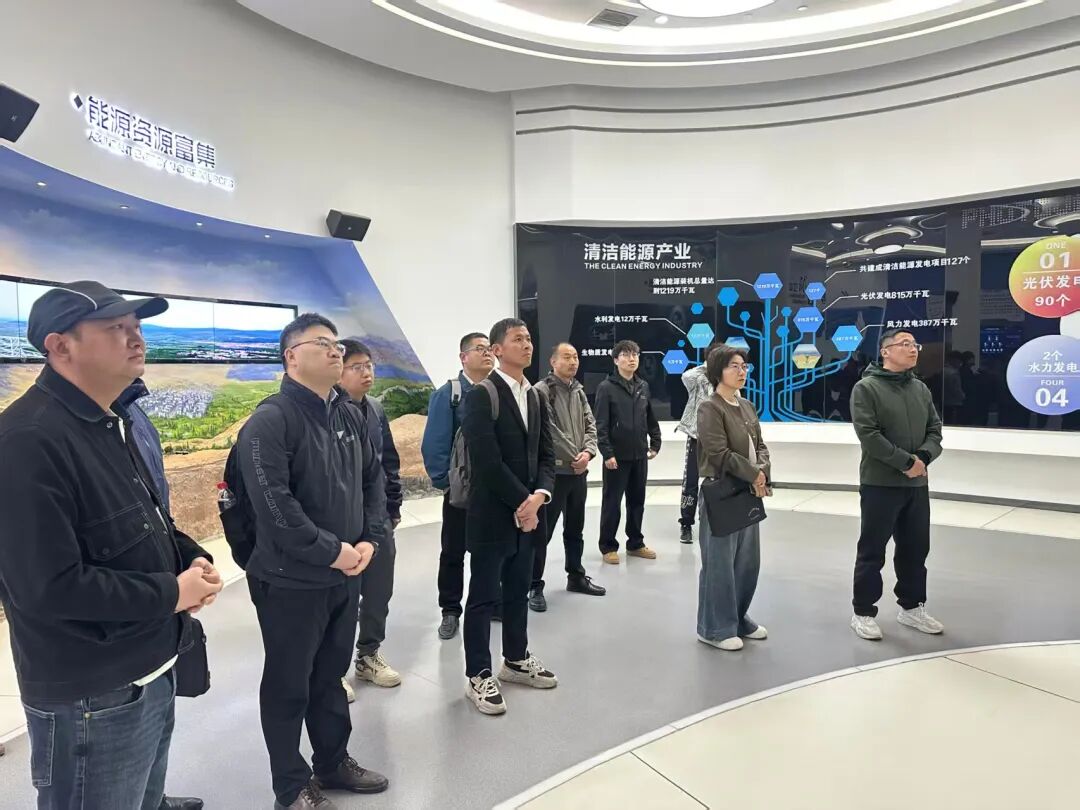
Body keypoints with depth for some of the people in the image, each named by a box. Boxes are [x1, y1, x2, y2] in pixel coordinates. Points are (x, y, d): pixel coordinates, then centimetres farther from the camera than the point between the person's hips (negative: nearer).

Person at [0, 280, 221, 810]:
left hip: (153, 670, 9)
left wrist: (192, 557, -2)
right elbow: (50, 587, -29)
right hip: (92, 699, -9)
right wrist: (170, 592, -18)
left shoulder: (110, 423, 9)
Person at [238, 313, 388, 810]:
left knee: (331, 675, 22)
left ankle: (333, 762, 40)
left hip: (346, 576, 7)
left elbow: (373, 480, 11)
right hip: (291, 582, -7)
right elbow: (274, 505, -25)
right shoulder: (270, 421, -17)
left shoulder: (350, 415, 7)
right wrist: (332, 551, -20)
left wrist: (369, 540, -2)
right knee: (289, 685, 11)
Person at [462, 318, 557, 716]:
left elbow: (545, 454, 10)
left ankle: (516, 660, 33)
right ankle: (478, 676, 16)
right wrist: (522, 501, -14)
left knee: (518, 592, 18)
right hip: (492, 514, -7)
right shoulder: (482, 395, -12)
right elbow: (487, 461, -19)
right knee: (484, 597, 4)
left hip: (527, 513, 7)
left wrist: (539, 496, -7)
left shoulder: (536, 397, 12)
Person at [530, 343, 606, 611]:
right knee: (542, 532, -1)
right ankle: (535, 586, 9)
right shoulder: (542, 391, -12)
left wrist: (587, 452, -9)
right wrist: (574, 457, -13)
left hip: (579, 471, 8)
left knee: (575, 529, 19)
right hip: (554, 471, -7)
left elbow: (590, 424, 9)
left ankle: (576, 577, 33)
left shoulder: (579, 391, 12)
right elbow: (550, 432, -18)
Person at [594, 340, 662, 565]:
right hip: (617, 456, -5)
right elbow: (601, 424, -12)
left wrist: (655, 444, 7)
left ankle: (635, 543, 26)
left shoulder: (643, 386, 10)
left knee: (637, 501, 13)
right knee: (612, 503, 3)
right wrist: (607, 453, -17)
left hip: (639, 455, 5)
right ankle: (608, 546, 15)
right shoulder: (606, 388, -8)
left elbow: (651, 419, 15)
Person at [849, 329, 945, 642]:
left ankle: (911, 607, 32)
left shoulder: (921, 389, 12)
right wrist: (906, 461, -18)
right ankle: (863, 612, 14)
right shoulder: (866, 388, -9)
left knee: (915, 549, 15)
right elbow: (868, 435, -18)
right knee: (872, 552, 2)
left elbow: (935, 430, 8)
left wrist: (923, 457, -12)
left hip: (917, 485, 6)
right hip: (880, 484, -6)